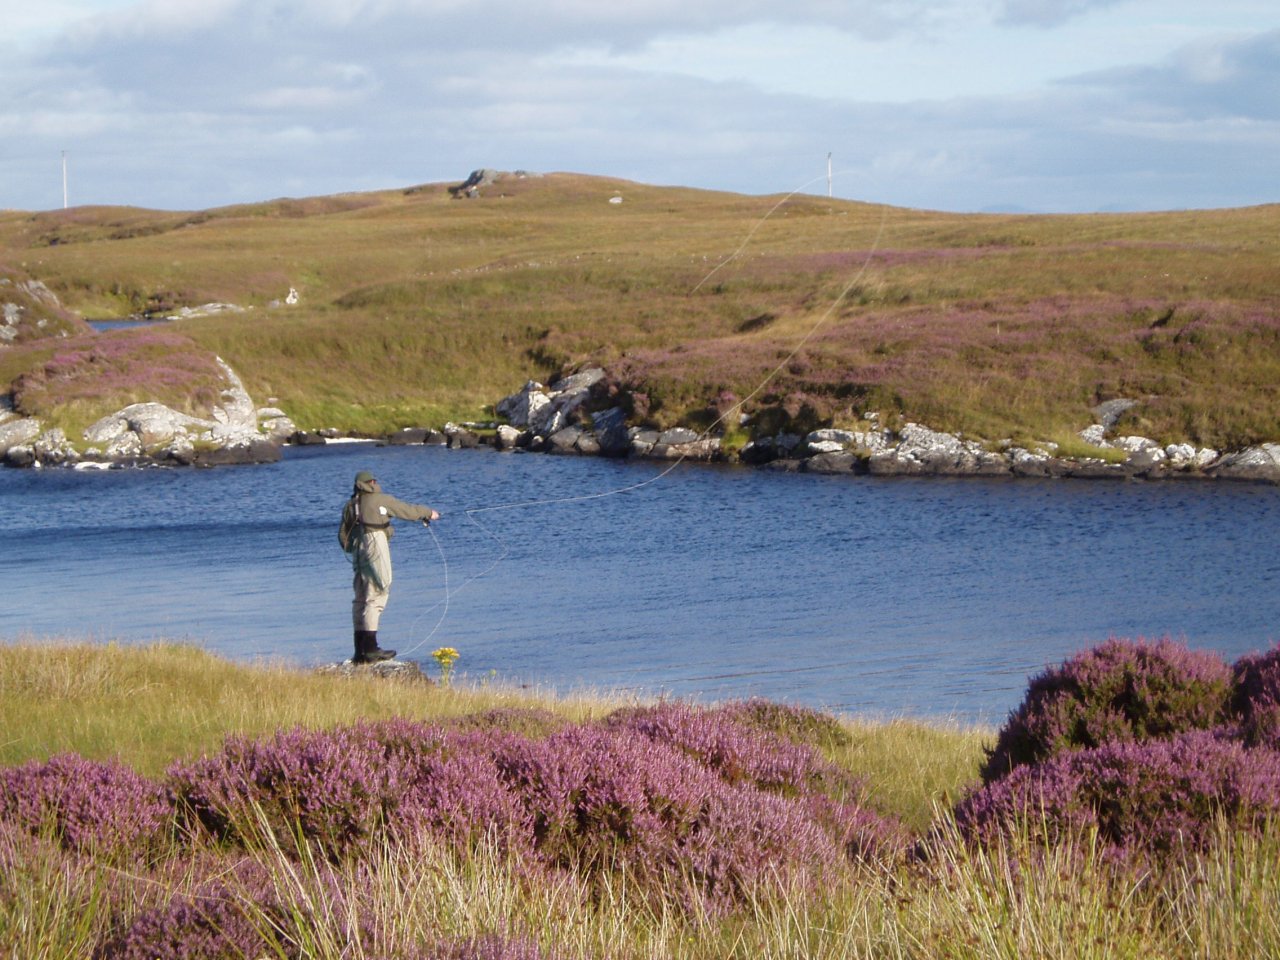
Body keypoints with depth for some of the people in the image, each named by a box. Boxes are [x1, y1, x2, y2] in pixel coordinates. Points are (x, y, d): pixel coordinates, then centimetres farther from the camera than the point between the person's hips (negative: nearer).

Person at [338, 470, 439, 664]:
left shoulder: (349, 506, 15)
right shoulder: (382, 500, 1)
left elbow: (343, 536, 14)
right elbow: (408, 510, 8)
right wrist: (428, 513, 25)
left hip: (358, 552, 6)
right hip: (375, 545, -6)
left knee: (360, 599, 9)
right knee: (375, 597, -8)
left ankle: (360, 651, 8)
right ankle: (370, 648, -15)